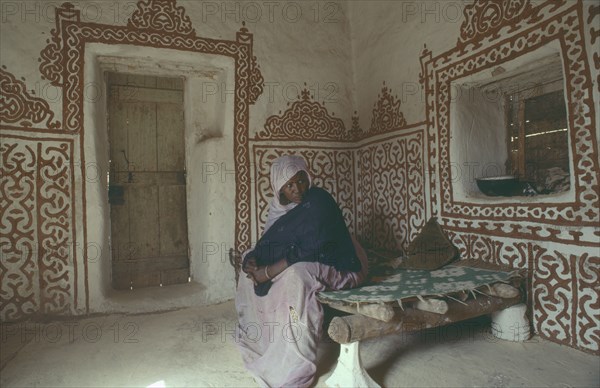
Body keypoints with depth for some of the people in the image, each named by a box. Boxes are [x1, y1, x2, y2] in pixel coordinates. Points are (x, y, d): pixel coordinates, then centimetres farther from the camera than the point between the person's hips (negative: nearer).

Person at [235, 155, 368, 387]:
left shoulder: (318, 201, -21)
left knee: (296, 274, -37)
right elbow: (270, 241, 2)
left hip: (337, 266, -8)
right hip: (301, 261, 9)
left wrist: (269, 272, -28)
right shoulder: (281, 205, 1)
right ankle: (258, 342, 19)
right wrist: (253, 259, -19)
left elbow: (310, 251, -28)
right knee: (252, 261, 9)